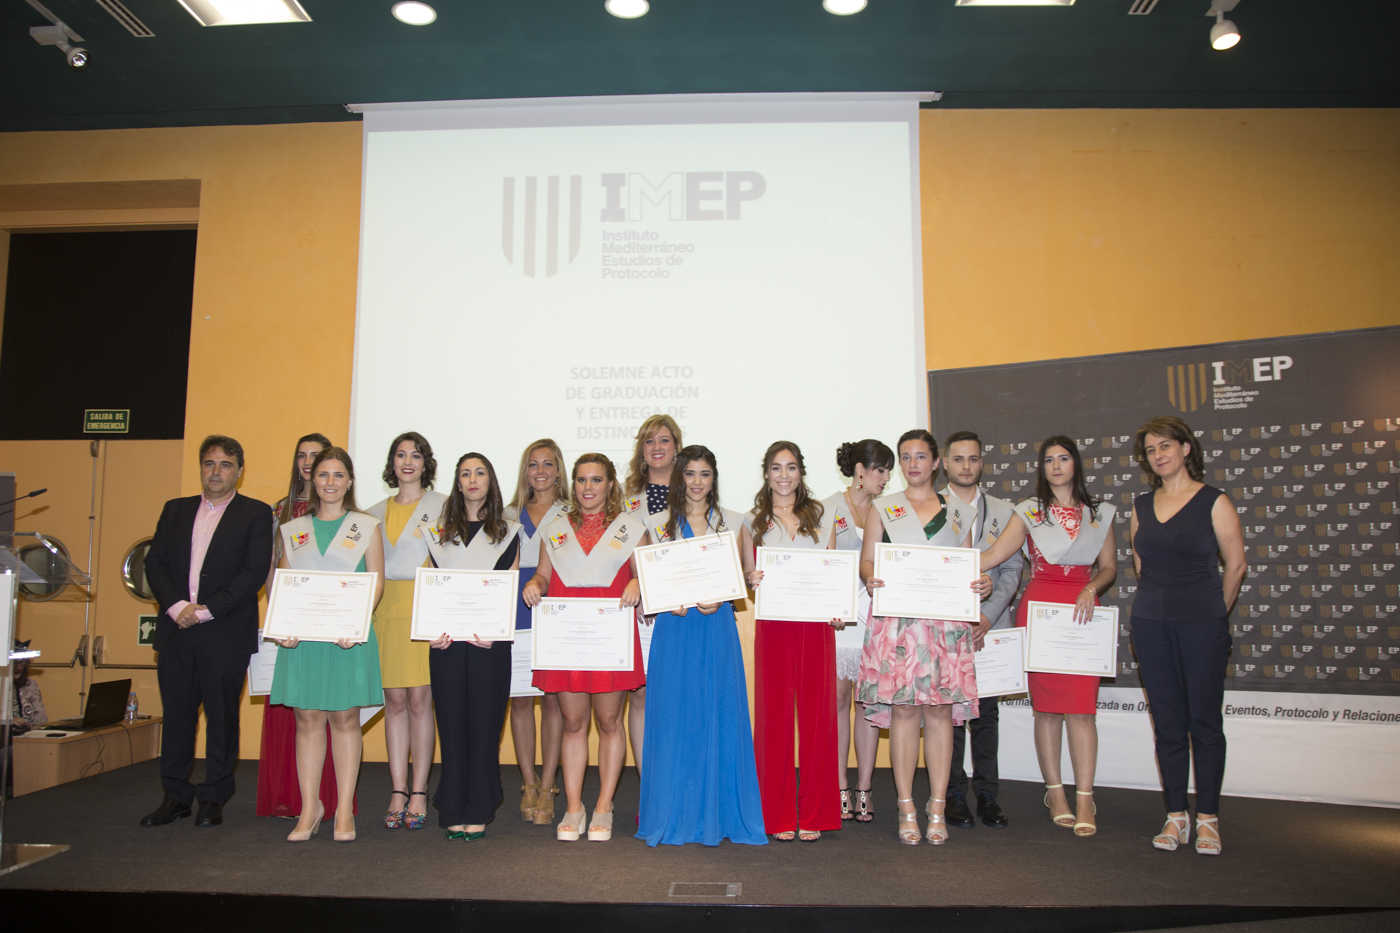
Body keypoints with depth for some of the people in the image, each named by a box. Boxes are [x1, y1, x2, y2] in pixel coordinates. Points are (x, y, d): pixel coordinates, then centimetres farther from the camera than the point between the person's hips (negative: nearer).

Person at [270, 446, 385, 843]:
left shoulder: (366, 526, 6)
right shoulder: (293, 530, 14)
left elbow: (377, 581, 1)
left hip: (348, 635, -2)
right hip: (302, 635, 2)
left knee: (345, 718, 2)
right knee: (307, 719, 3)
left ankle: (344, 811, 8)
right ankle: (309, 809, 13)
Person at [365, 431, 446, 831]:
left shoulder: (442, 505, 5)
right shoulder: (375, 513, 16)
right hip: (386, 608, 3)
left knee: (419, 699, -3)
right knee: (395, 700, 3)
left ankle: (418, 793, 4)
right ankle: (398, 792, 8)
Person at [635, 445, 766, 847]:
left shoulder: (731, 523, 9)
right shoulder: (659, 524, 8)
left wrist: (720, 599, -11)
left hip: (717, 627, 1)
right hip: (675, 628, 0)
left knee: (719, 715, 1)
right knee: (674, 716, 1)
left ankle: (719, 813, 12)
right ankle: (675, 814, 12)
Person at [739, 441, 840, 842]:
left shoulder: (818, 516, 13)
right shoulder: (754, 522, 10)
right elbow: (747, 574, 10)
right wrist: (753, 579, -12)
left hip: (815, 624, 1)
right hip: (773, 625, -1)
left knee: (816, 714, 2)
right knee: (774, 715, 0)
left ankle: (813, 815, 12)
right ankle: (778, 815, 11)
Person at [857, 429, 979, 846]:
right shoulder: (882, 508, 13)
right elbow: (866, 561, 8)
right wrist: (872, 580, -14)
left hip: (946, 619, 1)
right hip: (897, 619, -1)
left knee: (940, 709, -1)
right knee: (903, 709, -5)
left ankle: (937, 807, 7)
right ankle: (906, 808, 3)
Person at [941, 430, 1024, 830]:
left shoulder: (1003, 512, 11)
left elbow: (1012, 569, 5)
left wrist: (987, 616, -8)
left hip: (989, 626, 2)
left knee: (986, 713, 7)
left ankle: (987, 796, 16)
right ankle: (954, 797, 12)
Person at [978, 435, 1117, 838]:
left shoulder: (1100, 513, 13)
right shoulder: (1030, 512, 8)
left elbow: (1109, 566, 13)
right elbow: (993, 555, -2)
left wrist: (1092, 589, -7)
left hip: (1082, 610, 1)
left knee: (1081, 706, -6)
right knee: (1046, 705, 2)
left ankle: (1084, 798, -2)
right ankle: (1055, 792, 13)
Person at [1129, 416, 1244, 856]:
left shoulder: (1214, 502, -3)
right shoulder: (1141, 505, 9)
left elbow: (1235, 564, 1)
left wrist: (1212, 613, 10)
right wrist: (1161, 602, 14)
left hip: (1202, 623, -4)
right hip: (1151, 623, 4)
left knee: (1205, 721, 2)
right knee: (1167, 723, 7)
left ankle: (1207, 818, 13)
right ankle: (1175, 816, 16)